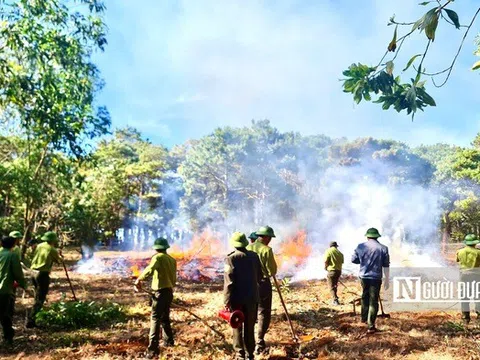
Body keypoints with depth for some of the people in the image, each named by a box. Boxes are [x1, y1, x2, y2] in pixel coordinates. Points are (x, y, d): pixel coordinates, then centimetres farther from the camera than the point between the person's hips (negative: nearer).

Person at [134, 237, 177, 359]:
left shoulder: (158, 257, -10)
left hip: (160, 292, -7)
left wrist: (138, 280, -18)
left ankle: (153, 349, -15)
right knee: (165, 318, 23)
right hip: (169, 291, 8)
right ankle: (169, 340, 36)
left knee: (155, 319, -9)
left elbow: (150, 270, -28)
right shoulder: (172, 259, 11)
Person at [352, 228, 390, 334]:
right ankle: (371, 326, 0)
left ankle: (364, 318, 36)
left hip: (363, 276, 2)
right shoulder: (383, 248, -4)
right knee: (373, 301, 1)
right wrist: (387, 280, 4)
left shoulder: (360, 247, -1)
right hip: (376, 278, -2)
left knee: (365, 297, 24)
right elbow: (386, 266, -2)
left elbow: (353, 260, 7)